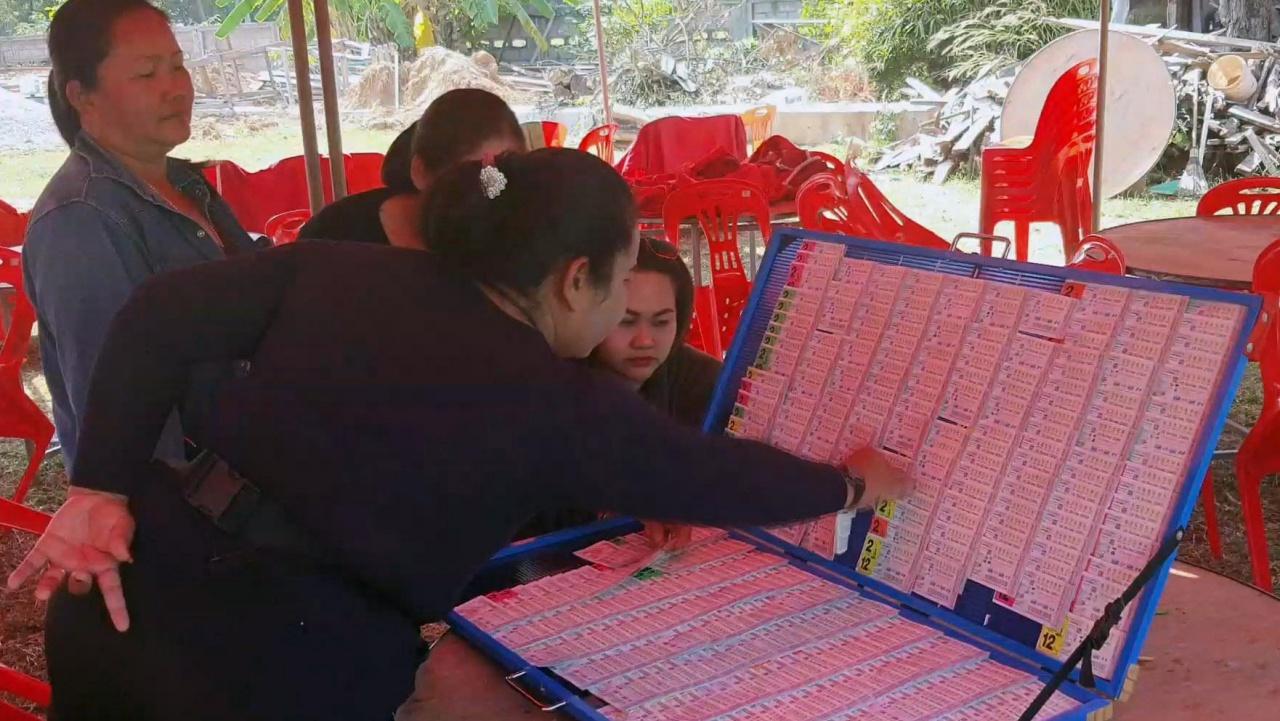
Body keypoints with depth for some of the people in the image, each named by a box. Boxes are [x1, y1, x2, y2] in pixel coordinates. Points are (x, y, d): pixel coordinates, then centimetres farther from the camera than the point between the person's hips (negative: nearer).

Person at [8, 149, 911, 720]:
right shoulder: (561, 405, -5)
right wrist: (851, 483, 22)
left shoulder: (342, 268, 6)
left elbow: (164, 314, 1)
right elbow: (720, 477, 5)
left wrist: (102, 487, 3)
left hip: (131, 597, 6)